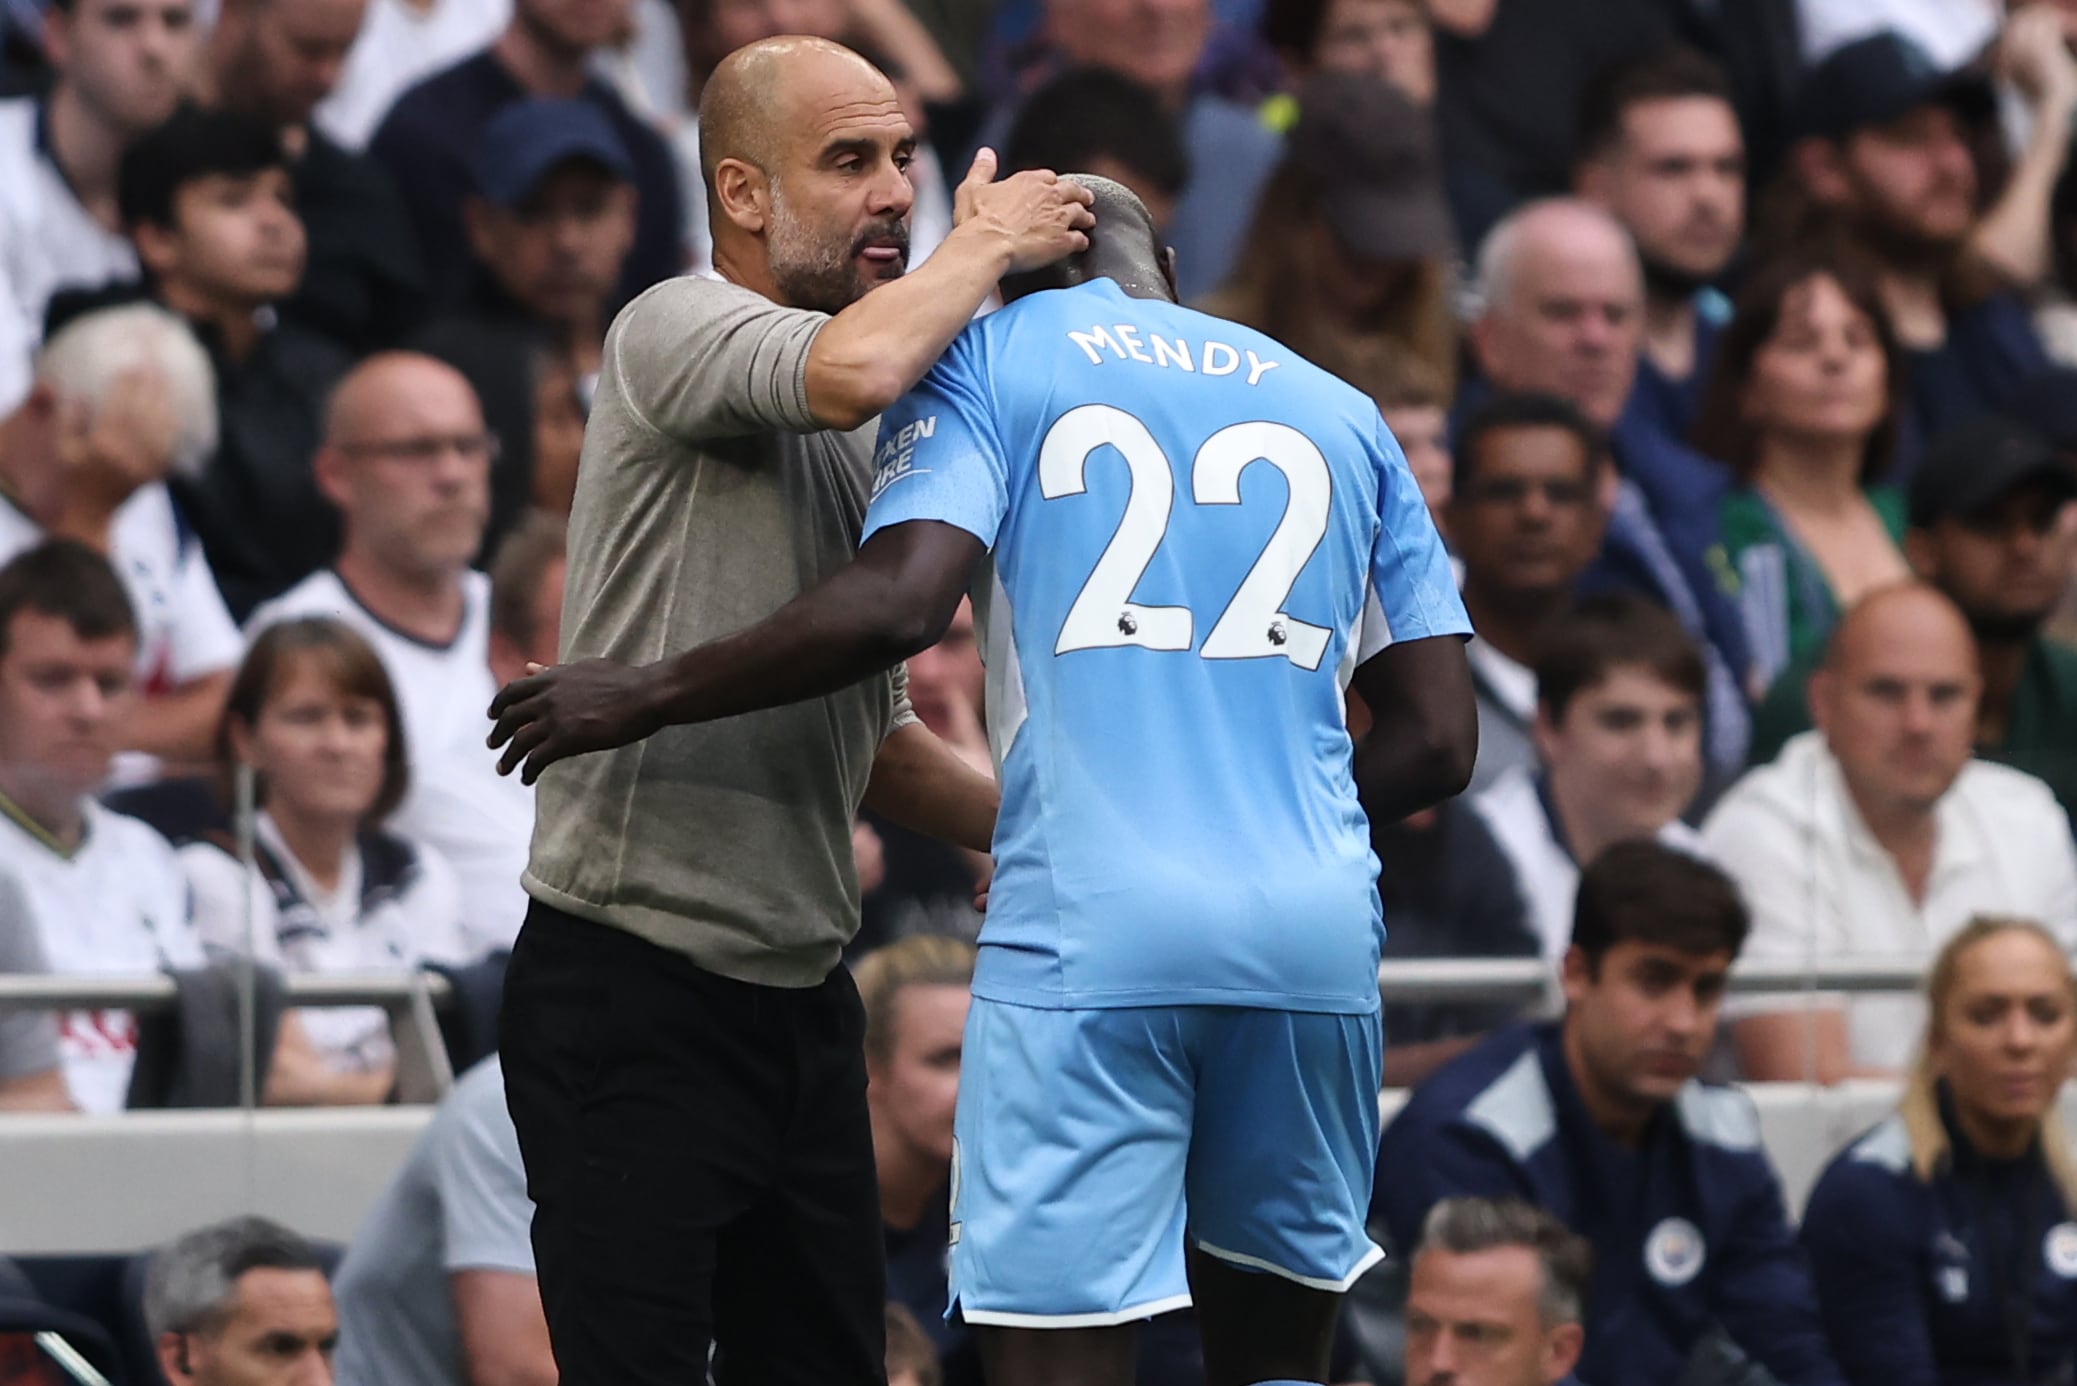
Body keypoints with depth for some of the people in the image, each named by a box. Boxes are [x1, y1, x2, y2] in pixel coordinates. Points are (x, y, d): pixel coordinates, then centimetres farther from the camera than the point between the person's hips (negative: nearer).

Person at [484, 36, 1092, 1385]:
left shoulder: (861, 453, 17)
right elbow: (856, 369, -33)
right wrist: (988, 242, -15)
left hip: (798, 996, 9)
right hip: (632, 989, -9)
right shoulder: (677, 328, -10)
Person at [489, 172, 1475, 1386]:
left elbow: (899, 603, -9)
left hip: (1090, 926, -4)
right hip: (1316, 940, 4)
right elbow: (1439, 742, 15)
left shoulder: (993, 360, 9)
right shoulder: (1340, 414, 19)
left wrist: (646, 695, 2)